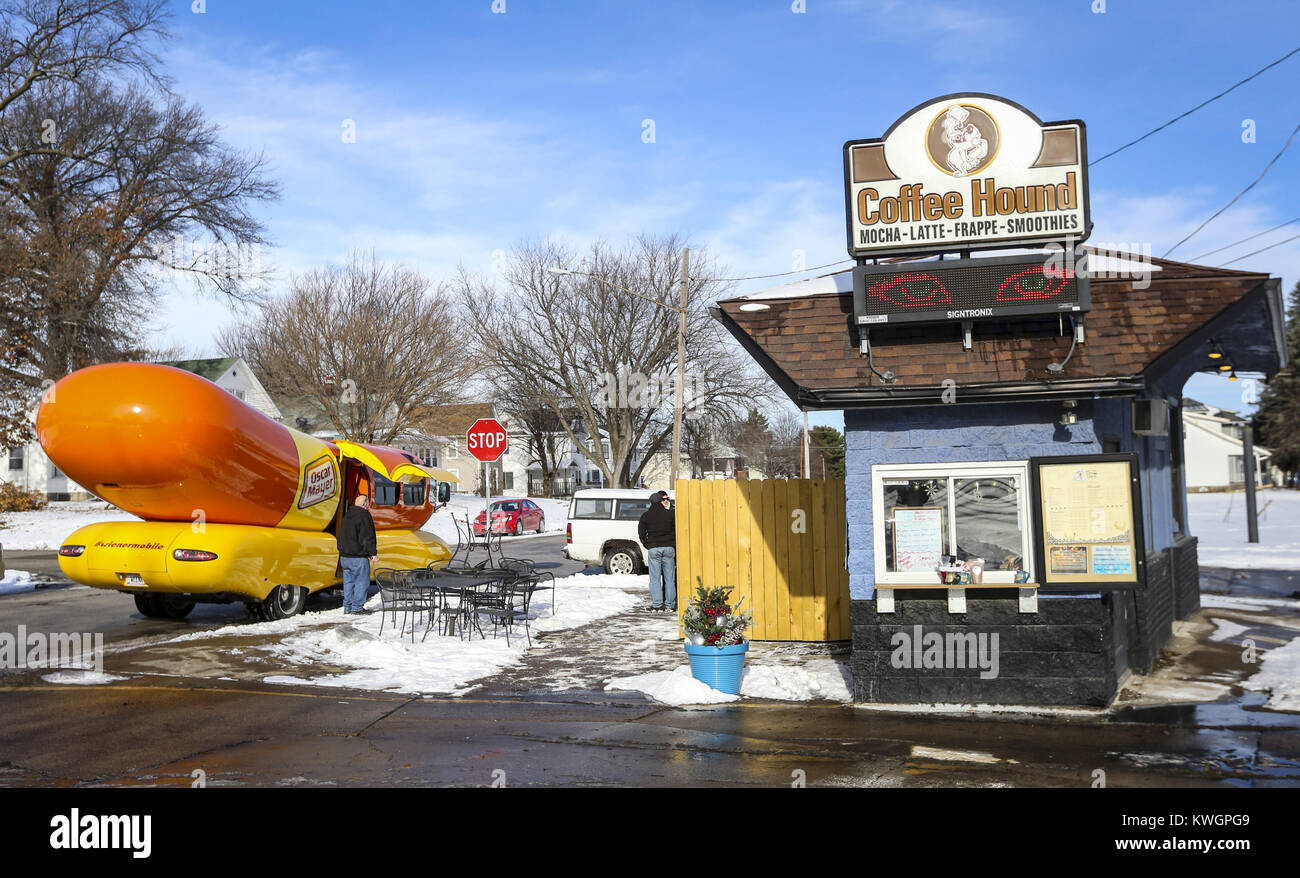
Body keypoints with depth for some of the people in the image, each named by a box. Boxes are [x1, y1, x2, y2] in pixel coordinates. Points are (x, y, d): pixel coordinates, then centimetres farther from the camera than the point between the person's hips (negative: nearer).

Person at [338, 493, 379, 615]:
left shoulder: (347, 516, 15)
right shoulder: (364, 516, -12)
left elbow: (341, 536, 20)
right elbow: (367, 537, -16)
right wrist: (373, 553, -11)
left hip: (344, 556, 8)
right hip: (358, 557, -8)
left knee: (348, 581, 13)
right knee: (361, 581, -2)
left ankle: (348, 607, 15)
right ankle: (357, 607, -3)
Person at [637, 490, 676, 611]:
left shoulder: (646, 515, 3)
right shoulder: (670, 514, 2)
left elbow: (641, 533, 2)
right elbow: (676, 530, 3)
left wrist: (647, 545, 11)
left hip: (653, 548, 0)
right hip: (669, 548, 0)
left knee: (655, 577, 2)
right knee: (669, 577, 5)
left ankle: (657, 603, -3)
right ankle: (670, 604, 4)